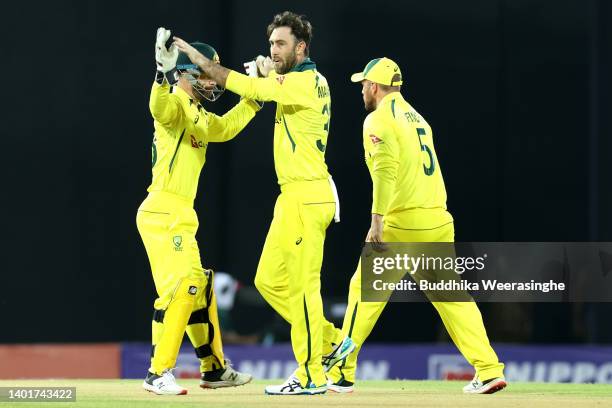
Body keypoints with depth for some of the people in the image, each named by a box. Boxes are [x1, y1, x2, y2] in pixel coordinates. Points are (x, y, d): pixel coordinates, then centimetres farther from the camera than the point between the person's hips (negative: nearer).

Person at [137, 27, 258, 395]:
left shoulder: (198, 115, 20)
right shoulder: (175, 104, -10)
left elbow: (226, 128, 36)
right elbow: (158, 106, -34)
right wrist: (164, 72, -52)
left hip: (181, 217, 11)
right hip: (164, 213, -11)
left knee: (200, 288, 17)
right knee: (180, 288, -17)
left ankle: (214, 369, 28)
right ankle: (158, 374, -17)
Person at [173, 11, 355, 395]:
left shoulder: (307, 82, -13)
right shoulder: (302, 82, 16)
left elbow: (250, 88, -18)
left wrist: (202, 61, -12)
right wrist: (269, 72, 16)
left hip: (307, 195, -10)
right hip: (293, 196, 10)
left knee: (301, 285, -7)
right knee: (270, 281, 12)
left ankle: (311, 375, -3)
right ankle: (331, 342, 18)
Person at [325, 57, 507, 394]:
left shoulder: (379, 120, -4)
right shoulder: (416, 117, 21)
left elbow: (386, 170, -19)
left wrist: (377, 221, -23)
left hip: (402, 222, -7)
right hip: (439, 221, 7)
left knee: (364, 291, 3)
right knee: (451, 294, 6)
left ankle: (341, 374, 5)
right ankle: (489, 370, -4)